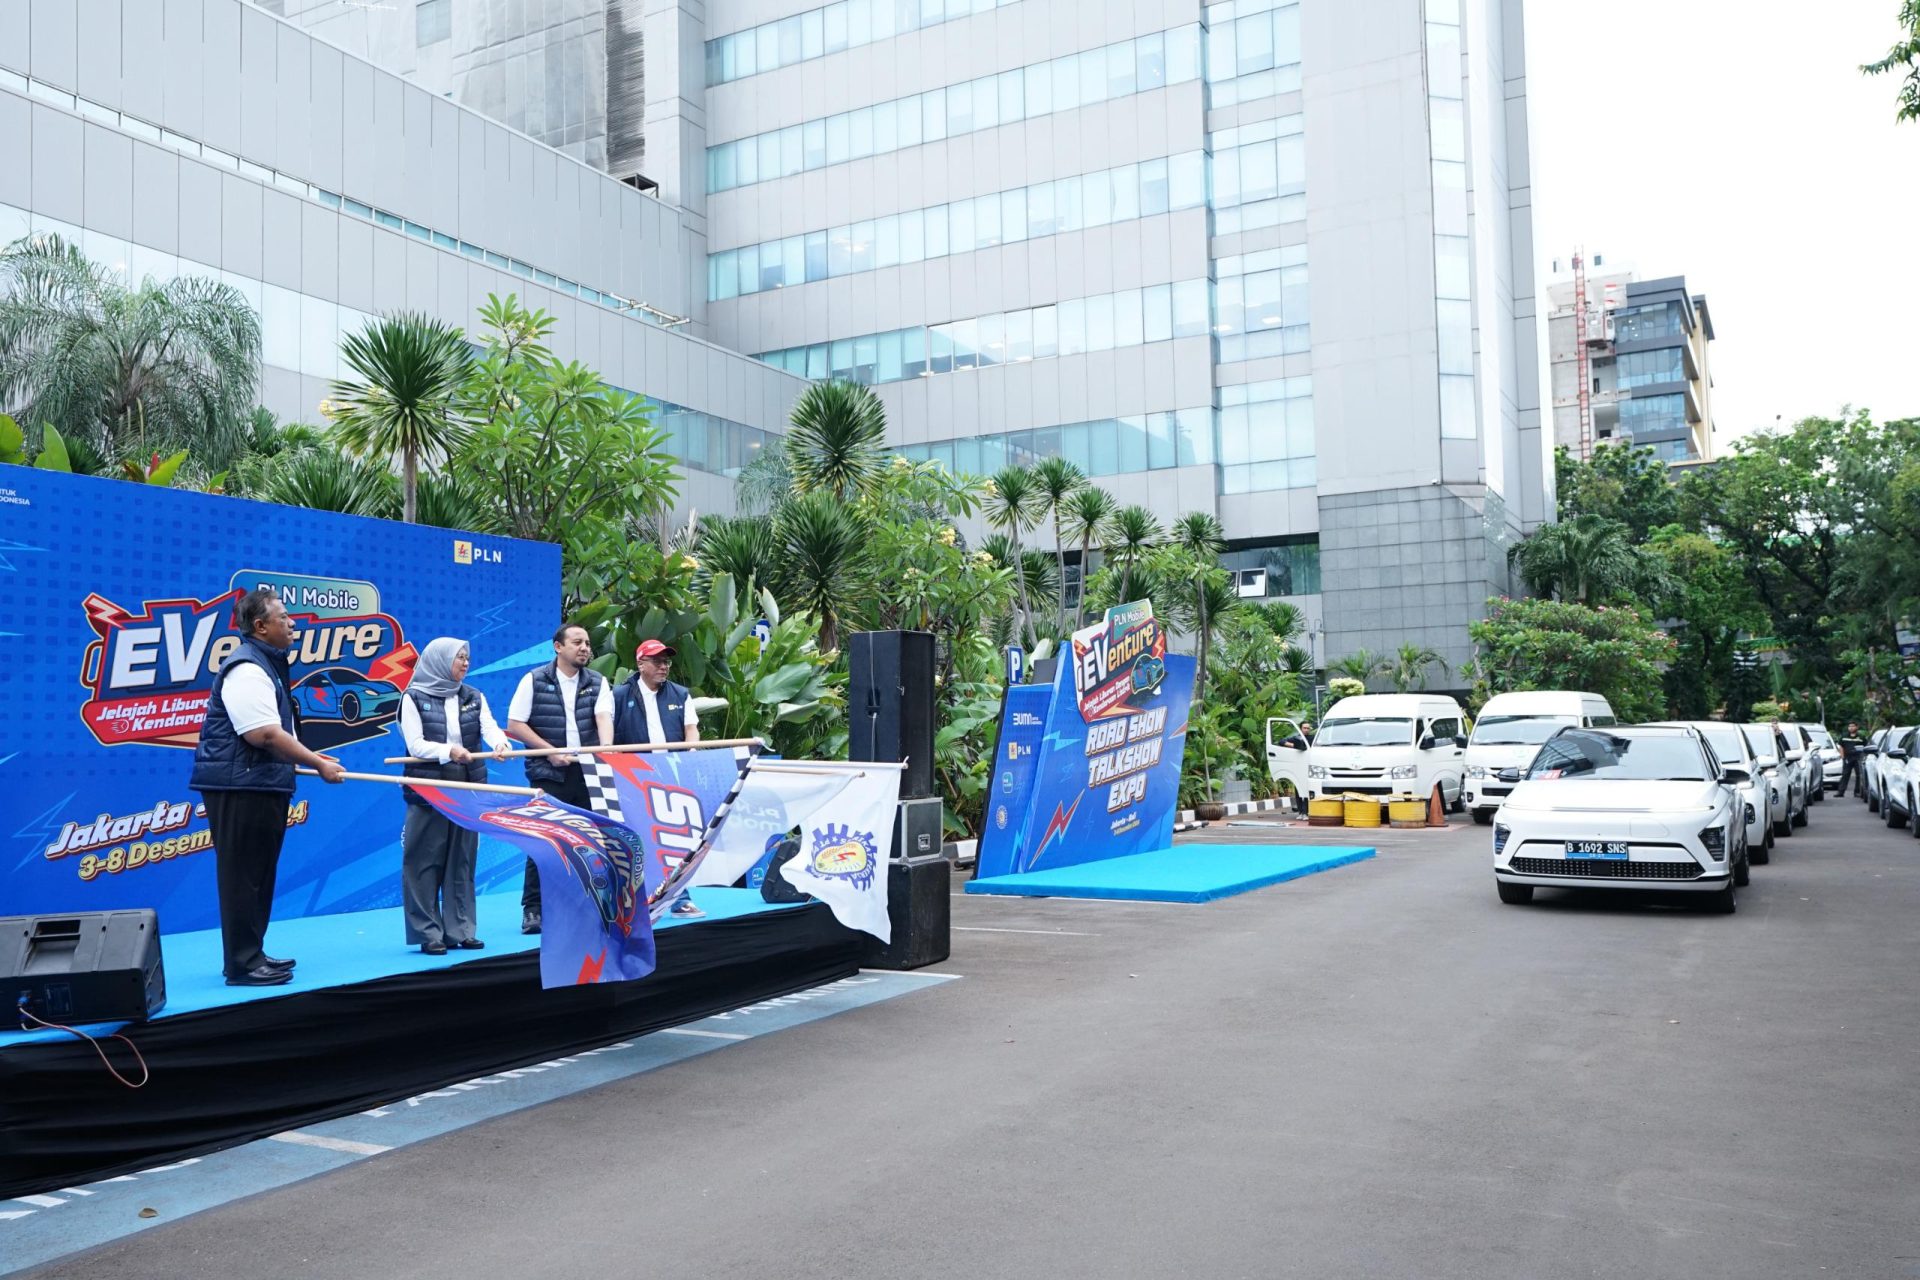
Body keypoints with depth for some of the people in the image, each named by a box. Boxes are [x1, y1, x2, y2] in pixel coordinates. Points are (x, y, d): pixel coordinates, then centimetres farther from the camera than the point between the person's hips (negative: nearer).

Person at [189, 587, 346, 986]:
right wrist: (318, 764, -16)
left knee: (258, 875, 15)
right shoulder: (246, 669, -15)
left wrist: (311, 757, 18)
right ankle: (243, 964, -1)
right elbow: (263, 735, -23)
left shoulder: (266, 666, 19)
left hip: (261, 787, 11)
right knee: (243, 876, -5)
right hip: (240, 788, -11)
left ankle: (251, 954, 23)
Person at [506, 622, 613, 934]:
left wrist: (606, 750, -26)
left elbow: (603, 718, -6)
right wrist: (550, 751, -10)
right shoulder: (535, 680, 1)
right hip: (548, 774, -3)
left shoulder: (596, 683, 9)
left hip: (588, 773, 3)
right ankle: (532, 909, 4)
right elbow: (514, 725, -2)